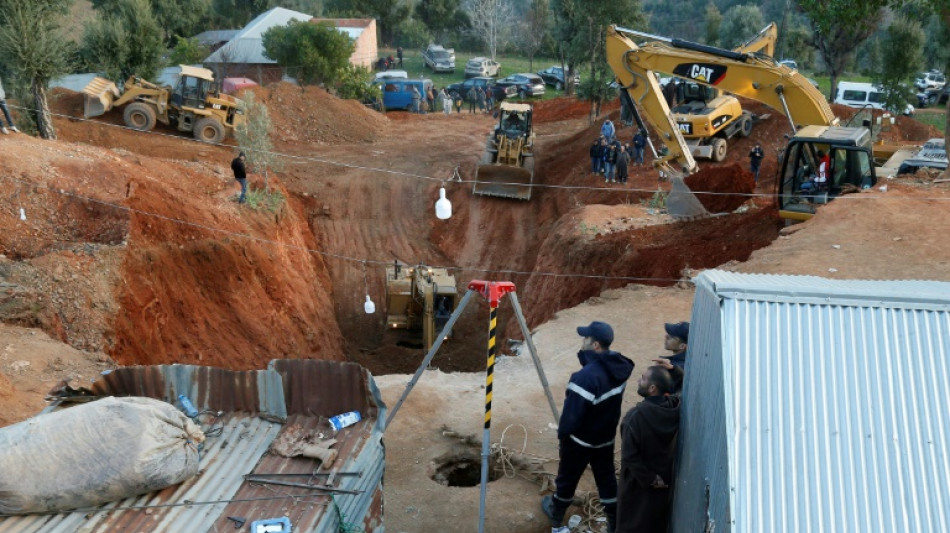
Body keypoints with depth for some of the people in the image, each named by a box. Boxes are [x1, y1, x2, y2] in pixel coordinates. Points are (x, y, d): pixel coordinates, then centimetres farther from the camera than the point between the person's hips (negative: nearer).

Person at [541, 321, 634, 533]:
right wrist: (587, 356, -10)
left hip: (580, 439, -6)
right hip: (606, 436, 6)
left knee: (567, 478, 18)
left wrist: (562, 434, -7)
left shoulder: (586, 377, -35)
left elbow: (572, 413, -25)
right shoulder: (619, 366, -10)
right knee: (607, 480, 20)